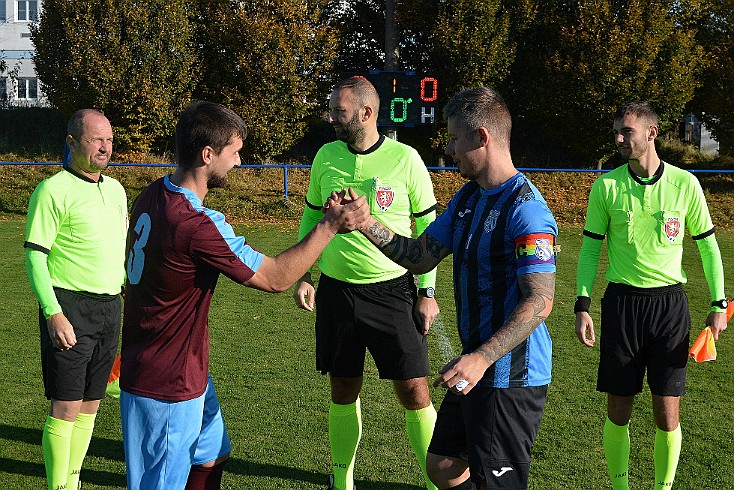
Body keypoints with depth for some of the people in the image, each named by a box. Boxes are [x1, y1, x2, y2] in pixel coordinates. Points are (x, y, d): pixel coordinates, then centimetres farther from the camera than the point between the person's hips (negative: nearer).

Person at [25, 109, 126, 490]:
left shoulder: (115, 189, 13)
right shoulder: (53, 191, -8)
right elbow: (35, 256, -12)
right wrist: (53, 313, -20)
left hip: (109, 309, 7)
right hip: (70, 308, -7)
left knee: (90, 405, 12)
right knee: (65, 407, -5)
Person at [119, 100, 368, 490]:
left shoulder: (150, 197, 0)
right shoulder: (198, 227, -30)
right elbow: (276, 277, -21)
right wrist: (330, 225, -15)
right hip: (165, 386, -10)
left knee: (211, 456, 24)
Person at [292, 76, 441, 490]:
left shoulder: (405, 159, -7)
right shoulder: (326, 156, 3)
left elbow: (427, 228, 0)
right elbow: (311, 217, 14)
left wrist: (427, 292, -3)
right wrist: (303, 275, 8)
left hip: (393, 291, -3)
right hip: (337, 290, 3)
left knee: (414, 392, -4)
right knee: (344, 390, 10)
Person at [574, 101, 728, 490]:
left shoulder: (684, 183, -2)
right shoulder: (606, 186, 0)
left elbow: (707, 244, 7)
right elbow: (590, 248, 5)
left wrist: (719, 304, 3)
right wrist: (582, 305, -2)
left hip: (670, 304, 0)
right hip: (621, 302, 0)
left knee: (667, 414, 0)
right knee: (618, 410, 4)